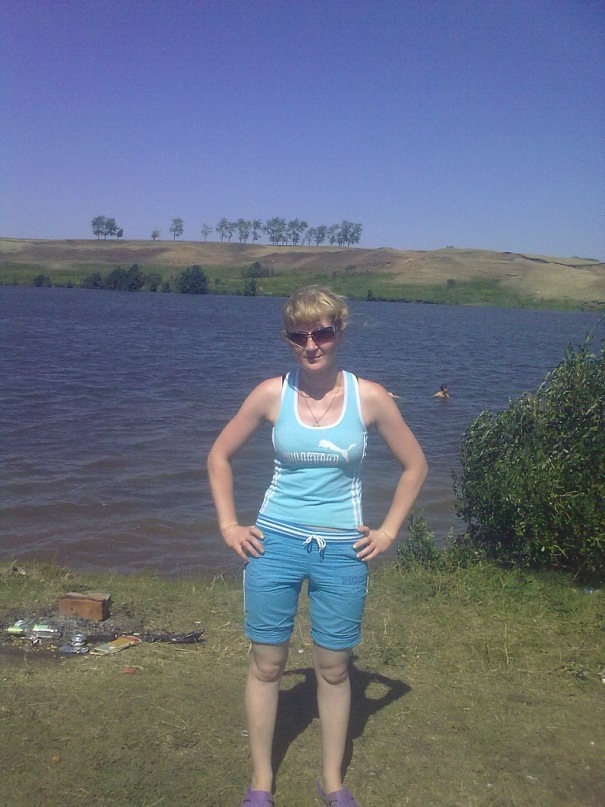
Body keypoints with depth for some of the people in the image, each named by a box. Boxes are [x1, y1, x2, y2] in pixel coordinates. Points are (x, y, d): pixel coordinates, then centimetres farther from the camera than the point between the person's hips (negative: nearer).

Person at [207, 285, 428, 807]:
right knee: (267, 664, 10)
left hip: (342, 551, 0)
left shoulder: (369, 398, -7)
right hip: (276, 544, 1)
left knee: (333, 669, 12)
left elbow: (414, 465, 4)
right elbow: (220, 456, 6)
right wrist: (229, 525, 0)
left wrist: (388, 532, 1)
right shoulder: (272, 394, -6)